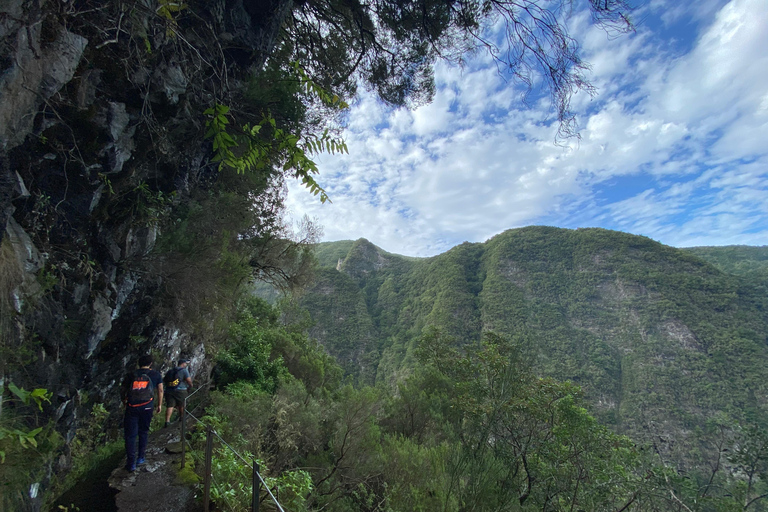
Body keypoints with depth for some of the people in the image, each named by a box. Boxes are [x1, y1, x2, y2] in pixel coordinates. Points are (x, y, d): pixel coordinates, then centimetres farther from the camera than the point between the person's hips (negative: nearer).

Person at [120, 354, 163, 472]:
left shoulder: (131, 375, 8)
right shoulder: (156, 374, 6)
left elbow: (122, 390, 12)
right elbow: (160, 390, 7)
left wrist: (124, 402, 29)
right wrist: (159, 405, 18)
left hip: (132, 407, 0)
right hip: (147, 407, 0)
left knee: (130, 435, 8)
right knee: (143, 432, 18)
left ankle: (131, 463, 7)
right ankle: (140, 458, 26)